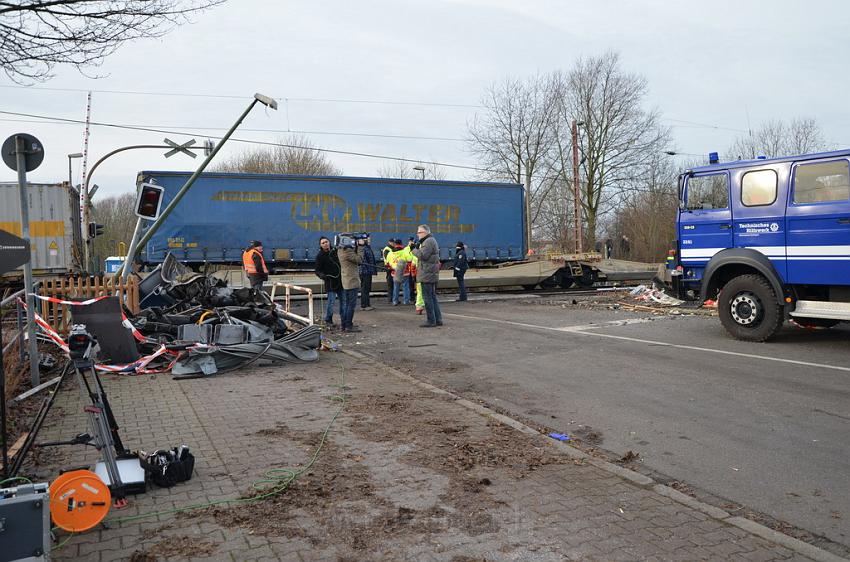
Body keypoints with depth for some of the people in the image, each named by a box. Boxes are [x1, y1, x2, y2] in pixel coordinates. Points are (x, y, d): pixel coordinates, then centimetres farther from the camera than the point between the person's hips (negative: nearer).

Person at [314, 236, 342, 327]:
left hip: (340, 281, 6)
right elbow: (317, 271, -8)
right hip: (330, 282, -5)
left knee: (343, 300, 10)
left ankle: (343, 320, 21)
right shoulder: (320, 256, -6)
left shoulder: (335, 251, 9)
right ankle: (328, 320, 9)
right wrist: (322, 275, -27)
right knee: (331, 301, -6)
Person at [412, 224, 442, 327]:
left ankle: (431, 321, -3)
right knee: (433, 297, 14)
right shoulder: (431, 240, 20)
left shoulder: (428, 241, -14)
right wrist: (417, 248, 6)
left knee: (428, 298, -6)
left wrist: (414, 250, -7)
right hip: (432, 274, 11)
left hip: (427, 274, -11)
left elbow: (423, 255, -21)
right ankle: (438, 319, 16)